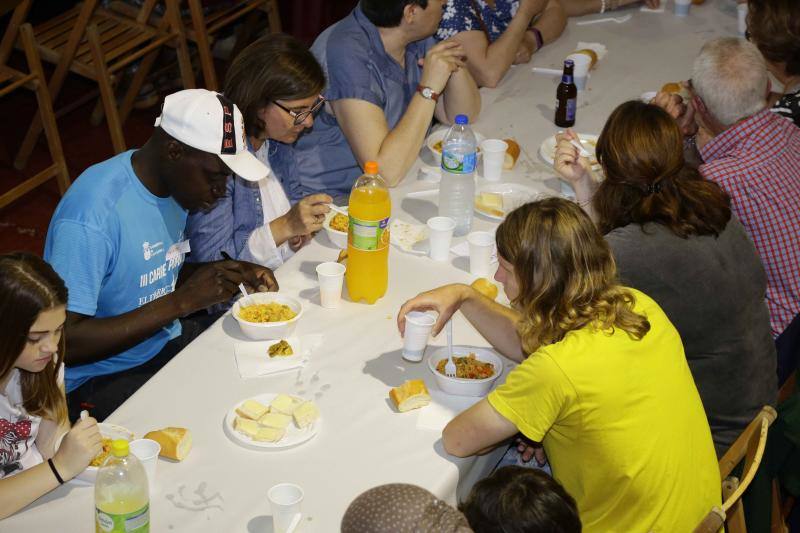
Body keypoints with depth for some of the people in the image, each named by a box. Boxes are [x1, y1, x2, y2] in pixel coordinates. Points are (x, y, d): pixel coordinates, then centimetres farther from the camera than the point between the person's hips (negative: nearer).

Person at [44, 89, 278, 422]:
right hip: (99, 379, -8)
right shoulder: (93, 214, -26)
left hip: (165, 342, 8)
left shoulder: (177, 182, 0)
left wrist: (232, 273, -4)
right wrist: (183, 301, -29)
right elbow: (65, 341, -28)